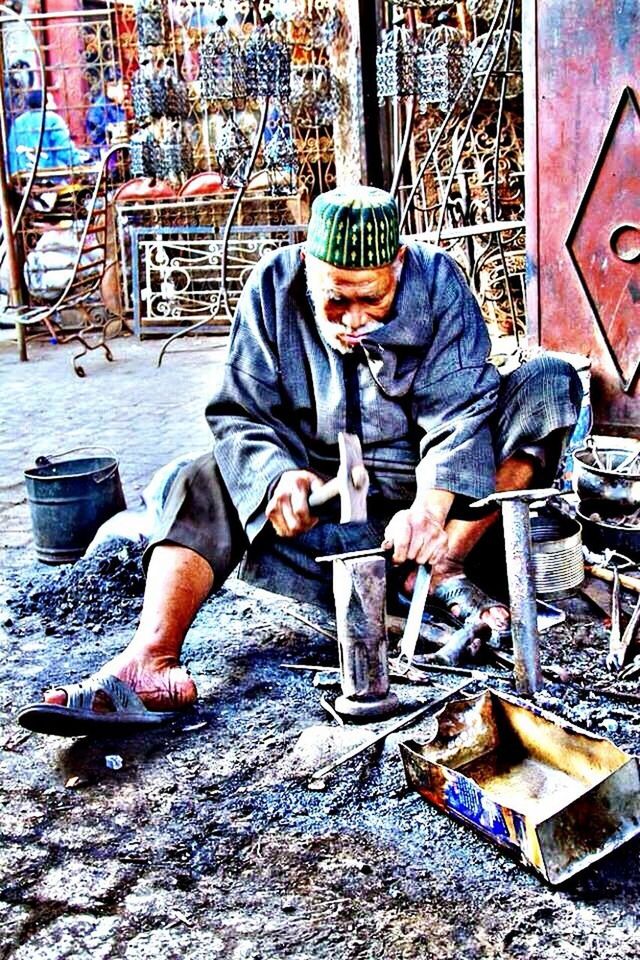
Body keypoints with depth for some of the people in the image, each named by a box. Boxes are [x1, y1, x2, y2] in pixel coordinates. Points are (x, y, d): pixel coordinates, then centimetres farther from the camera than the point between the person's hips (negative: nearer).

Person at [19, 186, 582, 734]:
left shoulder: (437, 281, -14)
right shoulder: (273, 287, -11)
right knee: (209, 483, -20)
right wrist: (278, 476, -36)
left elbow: (460, 408, -22)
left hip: (430, 482, -1)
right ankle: (151, 664, -37)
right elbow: (241, 412, -14)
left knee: (551, 382, -21)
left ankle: (444, 565, -29)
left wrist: (429, 509, -40)